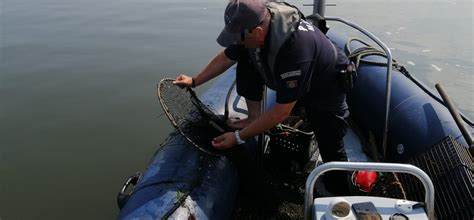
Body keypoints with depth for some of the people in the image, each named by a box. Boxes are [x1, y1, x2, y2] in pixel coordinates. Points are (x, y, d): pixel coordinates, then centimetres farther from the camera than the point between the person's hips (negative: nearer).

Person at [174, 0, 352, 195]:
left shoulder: (295, 46, -42)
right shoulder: (254, 23, -20)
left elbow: (281, 112, -34)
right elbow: (226, 58, 1)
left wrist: (239, 137, -28)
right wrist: (194, 81, 3)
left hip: (326, 88, -6)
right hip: (289, 81, 7)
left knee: (331, 150, -19)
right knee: (245, 57, -8)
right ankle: (254, 117, 0)